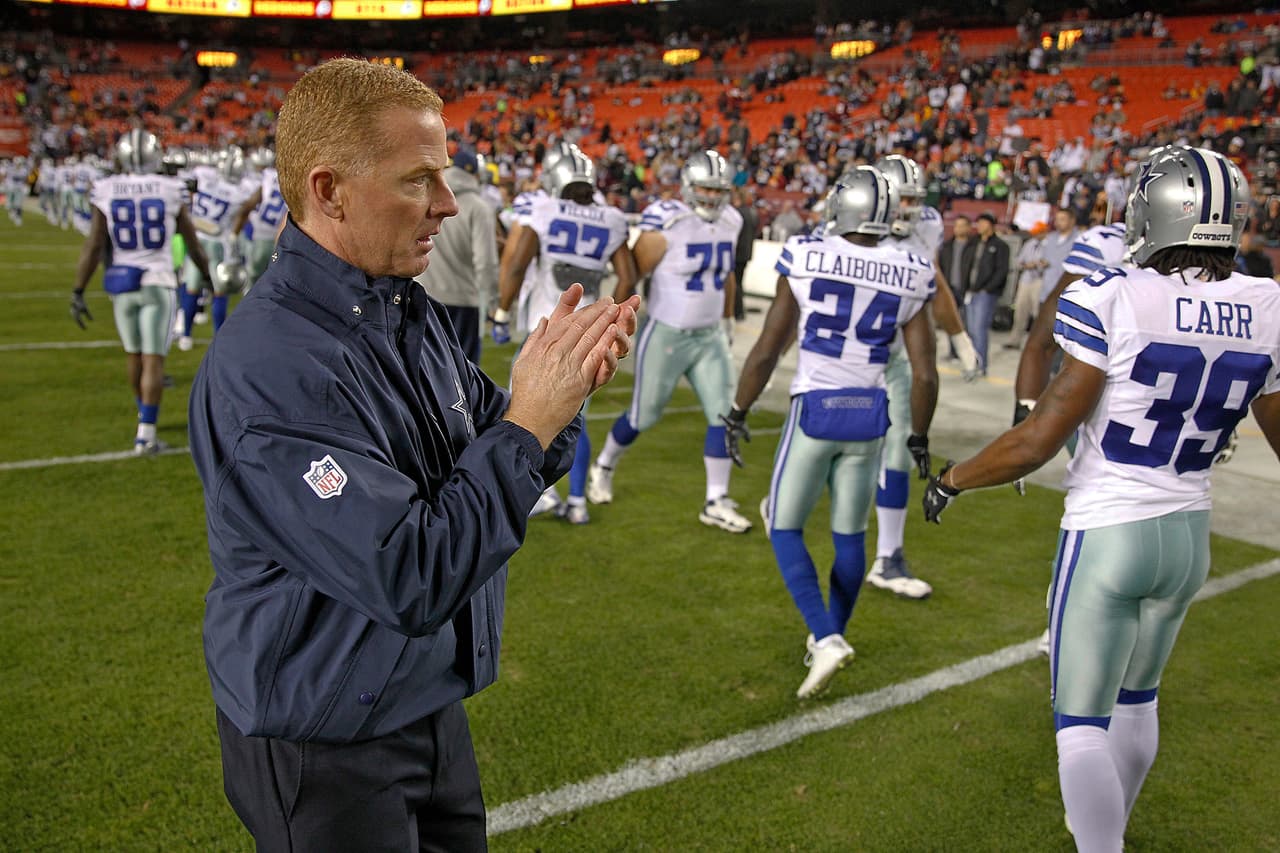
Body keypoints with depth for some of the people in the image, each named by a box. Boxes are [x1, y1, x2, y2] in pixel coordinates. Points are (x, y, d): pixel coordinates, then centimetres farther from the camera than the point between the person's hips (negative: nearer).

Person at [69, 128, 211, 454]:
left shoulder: (105, 192, -2)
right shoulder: (171, 190, -3)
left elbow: (93, 246, -3)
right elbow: (193, 244, 6)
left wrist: (78, 292, 2)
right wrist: (209, 277, 21)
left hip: (121, 284, 2)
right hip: (158, 283, -2)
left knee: (135, 355, 19)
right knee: (153, 360, -1)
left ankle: (146, 417, 36)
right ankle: (145, 435, -5)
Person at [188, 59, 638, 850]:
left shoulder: (413, 311, 0)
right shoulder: (268, 366, -27)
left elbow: (494, 456, 7)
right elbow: (411, 581, -29)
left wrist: (561, 382, -12)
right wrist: (531, 423, -25)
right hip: (323, 750, -8)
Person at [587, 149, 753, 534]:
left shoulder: (729, 223, 2)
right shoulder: (667, 225, -18)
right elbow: (632, 275, -11)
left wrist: (727, 318, 27)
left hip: (710, 337, 6)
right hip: (666, 335, -5)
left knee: (724, 414, -1)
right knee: (643, 416, 8)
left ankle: (716, 503, 8)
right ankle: (604, 466, 36)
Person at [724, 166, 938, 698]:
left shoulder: (804, 258, -8)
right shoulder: (911, 276, -1)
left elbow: (766, 352, -6)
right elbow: (925, 375, 0)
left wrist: (738, 415, 6)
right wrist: (919, 438, 15)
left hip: (814, 411, -3)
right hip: (869, 415, 3)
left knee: (785, 530, 11)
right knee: (850, 536, 18)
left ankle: (826, 638, -4)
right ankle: (829, 636, 32)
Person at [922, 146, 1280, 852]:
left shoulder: (1113, 301, -19)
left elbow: (1037, 441, -17)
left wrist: (953, 479, -1)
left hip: (1106, 535, -6)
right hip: (1188, 533, 7)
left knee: (1082, 720, 7)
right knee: (1136, 697, 27)